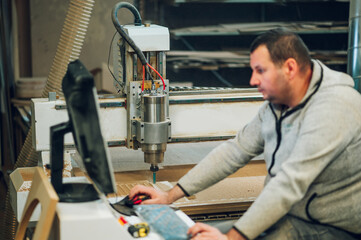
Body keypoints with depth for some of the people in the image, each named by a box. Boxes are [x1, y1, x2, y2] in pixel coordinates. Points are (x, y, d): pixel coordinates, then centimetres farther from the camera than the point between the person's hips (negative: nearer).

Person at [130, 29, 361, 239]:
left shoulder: (333, 106, -24)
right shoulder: (276, 105, 4)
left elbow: (291, 183, -30)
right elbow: (235, 151, 9)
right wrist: (171, 195, 4)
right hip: (286, 215, 8)